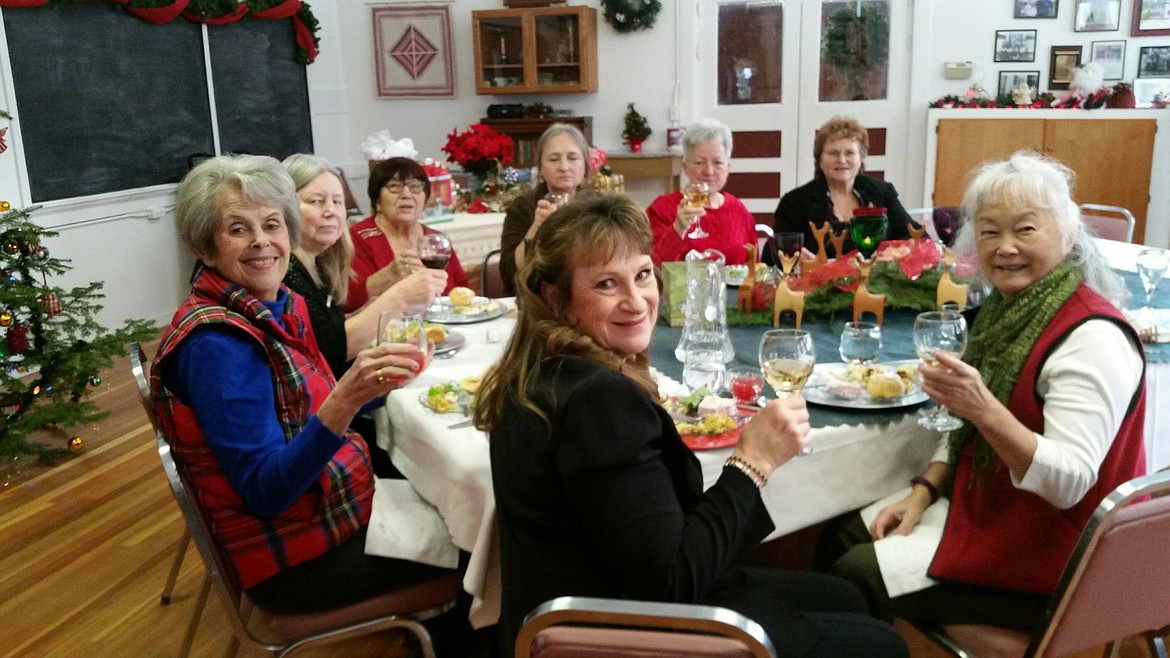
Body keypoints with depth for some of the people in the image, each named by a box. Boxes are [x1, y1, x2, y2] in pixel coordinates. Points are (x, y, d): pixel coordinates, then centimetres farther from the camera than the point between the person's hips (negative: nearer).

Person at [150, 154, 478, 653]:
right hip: (296, 556, -8)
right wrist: (344, 400, -40)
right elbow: (265, 492, -28)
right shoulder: (215, 341, -24)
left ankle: (439, 624, 33)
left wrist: (375, 381, -5)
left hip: (331, 504, 8)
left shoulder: (278, 307, 1)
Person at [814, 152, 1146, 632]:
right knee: (840, 537, 4)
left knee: (855, 580, -12)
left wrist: (985, 409, -42)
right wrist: (922, 494, -1)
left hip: (1048, 544, -8)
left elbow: (1068, 483, -28)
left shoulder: (1090, 337, -24)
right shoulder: (1008, 309, 2)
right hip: (982, 503, 8)